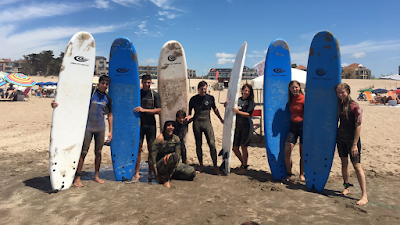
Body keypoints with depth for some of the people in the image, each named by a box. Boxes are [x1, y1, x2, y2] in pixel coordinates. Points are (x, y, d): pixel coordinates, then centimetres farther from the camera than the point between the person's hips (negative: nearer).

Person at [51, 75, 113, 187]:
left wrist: (110, 132, 10)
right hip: (88, 128, -4)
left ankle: (96, 176, 23)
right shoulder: (89, 94, -7)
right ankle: (77, 178, 7)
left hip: (100, 129, 4)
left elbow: (110, 115, 12)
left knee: (98, 152, 10)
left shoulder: (108, 99, 6)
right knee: (83, 152, -3)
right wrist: (58, 104, -26)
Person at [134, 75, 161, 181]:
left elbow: (159, 110, -3)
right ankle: (137, 173, 7)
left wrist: (144, 110, -12)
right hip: (139, 124, 0)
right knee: (138, 148, -1)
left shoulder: (155, 95, 5)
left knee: (151, 149, 2)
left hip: (151, 125, 0)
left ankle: (150, 173, 10)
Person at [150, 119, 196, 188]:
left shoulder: (176, 138, 0)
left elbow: (178, 154, -5)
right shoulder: (160, 138, -15)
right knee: (174, 156, -36)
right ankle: (166, 179, -20)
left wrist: (173, 170, -16)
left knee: (192, 173, -9)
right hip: (160, 166, -6)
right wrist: (157, 174, -19)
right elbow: (152, 156, -17)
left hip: (172, 165, 6)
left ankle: (170, 174, 7)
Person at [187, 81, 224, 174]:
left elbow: (215, 109, 17)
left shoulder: (210, 98, 4)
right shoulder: (193, 99, 1)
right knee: (198, 144, 7)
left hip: (207, 122, 0)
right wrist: (189, 116, -11)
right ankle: (201, 165, 20)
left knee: (212, 144, -8)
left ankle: (215, 166, 0)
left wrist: (221, 119, 21)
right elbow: (190, 111, 10)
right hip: (197, 123, 0)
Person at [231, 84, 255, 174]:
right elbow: (234, 112, 17)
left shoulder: (251, 102, -3)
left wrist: (238, 112, -23)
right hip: (237, 126, 5)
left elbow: (248, 114, -12)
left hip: (247, 126, -5)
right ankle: (243, 163, 29)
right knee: (234, 147, 5)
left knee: (243, 146, -3)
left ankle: (244, 167, 12)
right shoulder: (238, 100, 9)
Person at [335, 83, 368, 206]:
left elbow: (358, 126, -14)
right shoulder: (339, 105, 5)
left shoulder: (354, 106, -14)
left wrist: (354, 144, -17)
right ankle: (347, 187, 31)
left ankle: (364, 196, 0)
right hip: (341, 138, 6)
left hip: (352, 139, -6)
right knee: (344, 163, 15)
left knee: (357, 166, -6)